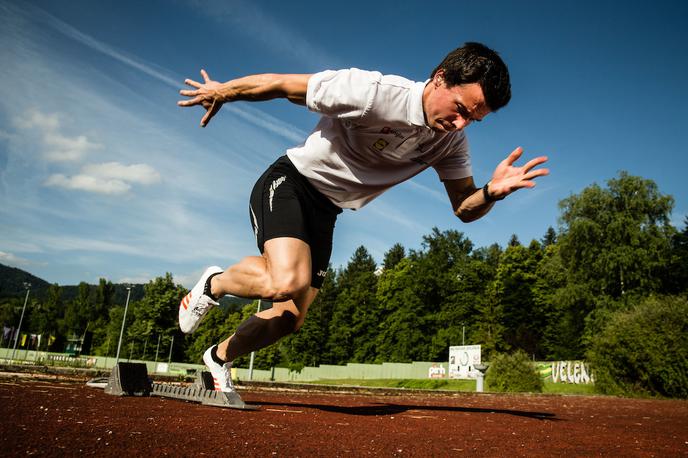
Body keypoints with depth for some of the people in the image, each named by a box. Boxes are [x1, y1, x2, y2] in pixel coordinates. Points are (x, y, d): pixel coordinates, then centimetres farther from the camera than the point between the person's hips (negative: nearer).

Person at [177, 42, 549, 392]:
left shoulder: (452, 139, -6)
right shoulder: (372, 92, -26)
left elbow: (464, 209, -3)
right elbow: (279, 83, -16)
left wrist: (492, 192, -26)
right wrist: (221, 92, -1)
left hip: (326, 212, 6)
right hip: (288, 182, -6)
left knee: (290, 319, 5)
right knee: (287, 282, -33)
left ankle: (220, 358, 35)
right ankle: (214, 283, 2)